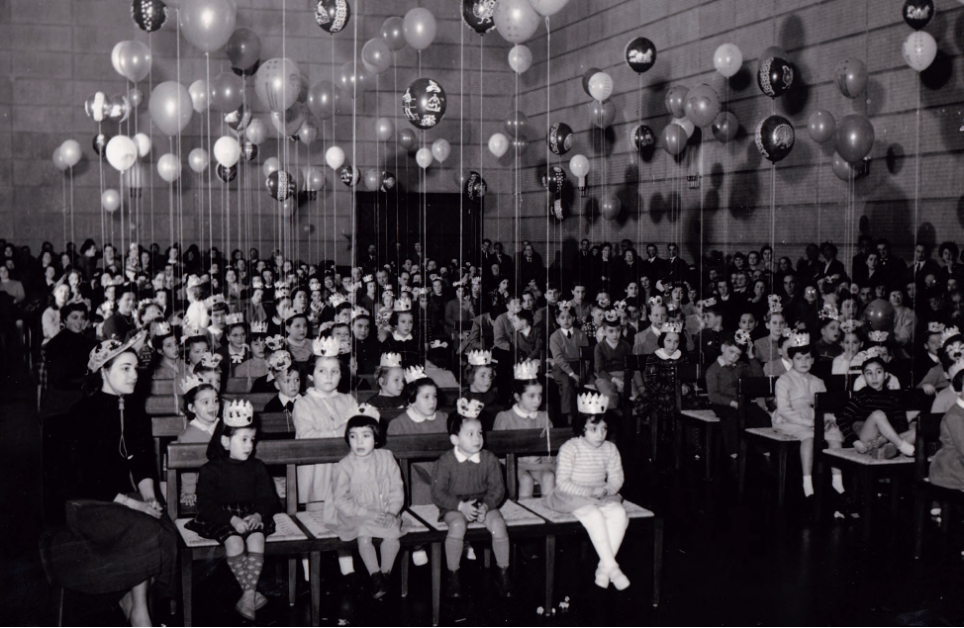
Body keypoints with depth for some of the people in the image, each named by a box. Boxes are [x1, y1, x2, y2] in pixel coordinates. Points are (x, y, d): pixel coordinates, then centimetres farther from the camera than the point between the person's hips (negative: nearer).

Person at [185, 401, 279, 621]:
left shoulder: (257, 468, 12)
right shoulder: (211, 471, 0)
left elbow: (268, 499, 8)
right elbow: (206, 505, -8)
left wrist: (258, 515, -15)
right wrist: (232, 519, -21)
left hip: (251, 517, 3)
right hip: (221, 519, -2)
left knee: (257, 538, -29)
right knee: (234, 542, -32)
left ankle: (248, 596, -30)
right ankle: (252, 593, -24)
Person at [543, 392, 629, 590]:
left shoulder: (610, 449, 4)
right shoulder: (570, 449, -12)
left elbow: (617, 477, 8)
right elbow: (562, 483, -15)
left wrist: (606, 490, -14)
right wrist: (588, 492, -22)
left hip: (601, 496, 5)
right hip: (573, 496, -5)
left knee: (619, 513, -23)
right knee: (594, 516, -32)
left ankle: (603, 567, -19)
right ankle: (612, 567, -25)